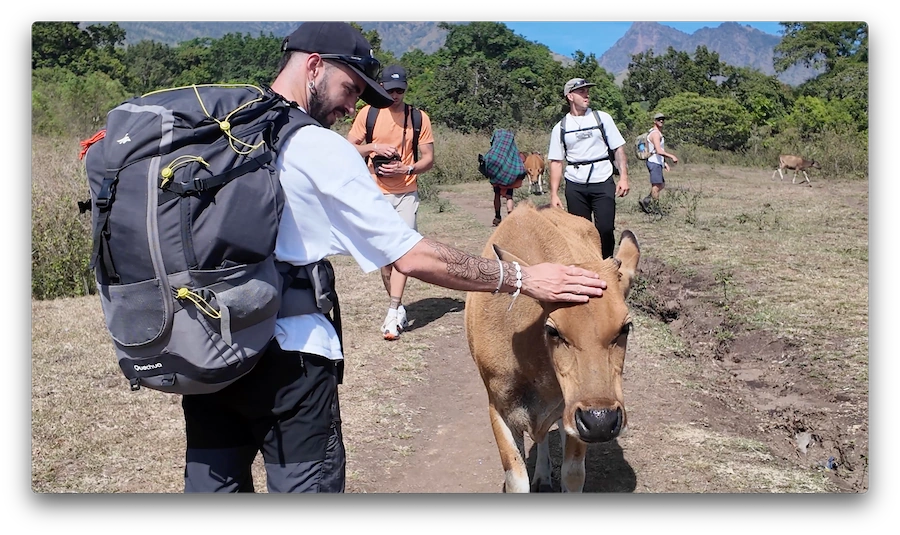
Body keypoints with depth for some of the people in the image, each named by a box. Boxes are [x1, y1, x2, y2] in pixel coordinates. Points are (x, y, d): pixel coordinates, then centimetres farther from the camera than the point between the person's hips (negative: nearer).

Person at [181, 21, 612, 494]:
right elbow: (413, 257, -16)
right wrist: (524, 279, -9)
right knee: (306, 482, 9)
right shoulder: (320, 148, -14)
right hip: (285, 354, -7)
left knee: (213, 479, 18)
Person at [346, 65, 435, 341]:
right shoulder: (368, 113, 2)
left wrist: (406, 168, -17)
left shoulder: (419, 118, 1)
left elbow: (428, 158, 1)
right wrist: (374, 147, -15)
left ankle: (393, 313, -14)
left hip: (406, 193, -1)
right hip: (376, 194, 1)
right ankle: (397, 306, 21)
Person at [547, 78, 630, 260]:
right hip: (575, 185, 1)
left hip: (603, 182, -1)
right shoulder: (560, 128, 6)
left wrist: (624, 177, -4)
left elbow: (619, 148, 6)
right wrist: (554, 194, -1)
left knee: (605, 229, -7)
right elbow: (556, 162, 5)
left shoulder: (602, 118, 6)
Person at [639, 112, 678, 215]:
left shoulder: (659, 133, 18)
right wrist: (672, 156, -26)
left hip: (657, 162, 11)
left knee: (662, 185, 14)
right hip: (654, 163, -11)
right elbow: (659, 151, -26)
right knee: (656, 186, -5)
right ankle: (656, 209, 0)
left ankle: (645, 202, 13)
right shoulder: (655, 133, -15)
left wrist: (664, 162, 22)